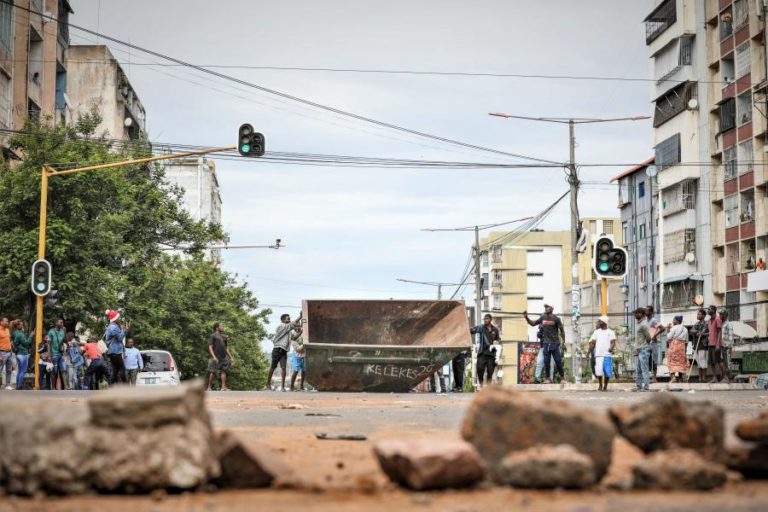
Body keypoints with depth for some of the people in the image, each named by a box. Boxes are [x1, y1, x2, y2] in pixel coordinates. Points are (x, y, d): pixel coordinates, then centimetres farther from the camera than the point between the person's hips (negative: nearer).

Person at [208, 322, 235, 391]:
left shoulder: (224, 337, 23)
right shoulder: (212, 336, 3)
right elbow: (210, 347, -6)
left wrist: (231, 358, 19)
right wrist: (213, 356, -20)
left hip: (223, 357, 6)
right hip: (216, 358, -6)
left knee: (223, 371, -3)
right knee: (212, 372, -7)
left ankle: (223, 387, -5)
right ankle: (209, 387, -3)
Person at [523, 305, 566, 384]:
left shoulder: (556, 319, -3)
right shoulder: (543, 318, 7)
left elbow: (562, 331, 0)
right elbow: (533, 323, 16)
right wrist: (526, 318, 2)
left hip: (555, 343, -4)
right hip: (546, 343, 4)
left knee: (558, 361, -2)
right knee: (546, 362, 2)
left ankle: (562, 377, 9)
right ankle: (548, 378, 9)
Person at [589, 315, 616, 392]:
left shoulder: (610, 332, 5)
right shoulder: (596, 332, 15)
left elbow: (613, 342, -5)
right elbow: (592, 341, 13)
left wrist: (611, 348, -24)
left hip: (607, 354, -2)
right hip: (598, 354, 2)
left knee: (607, 371, -2)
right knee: (599, 371, -8)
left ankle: (605, 386, 12)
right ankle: (600, 386, 8)